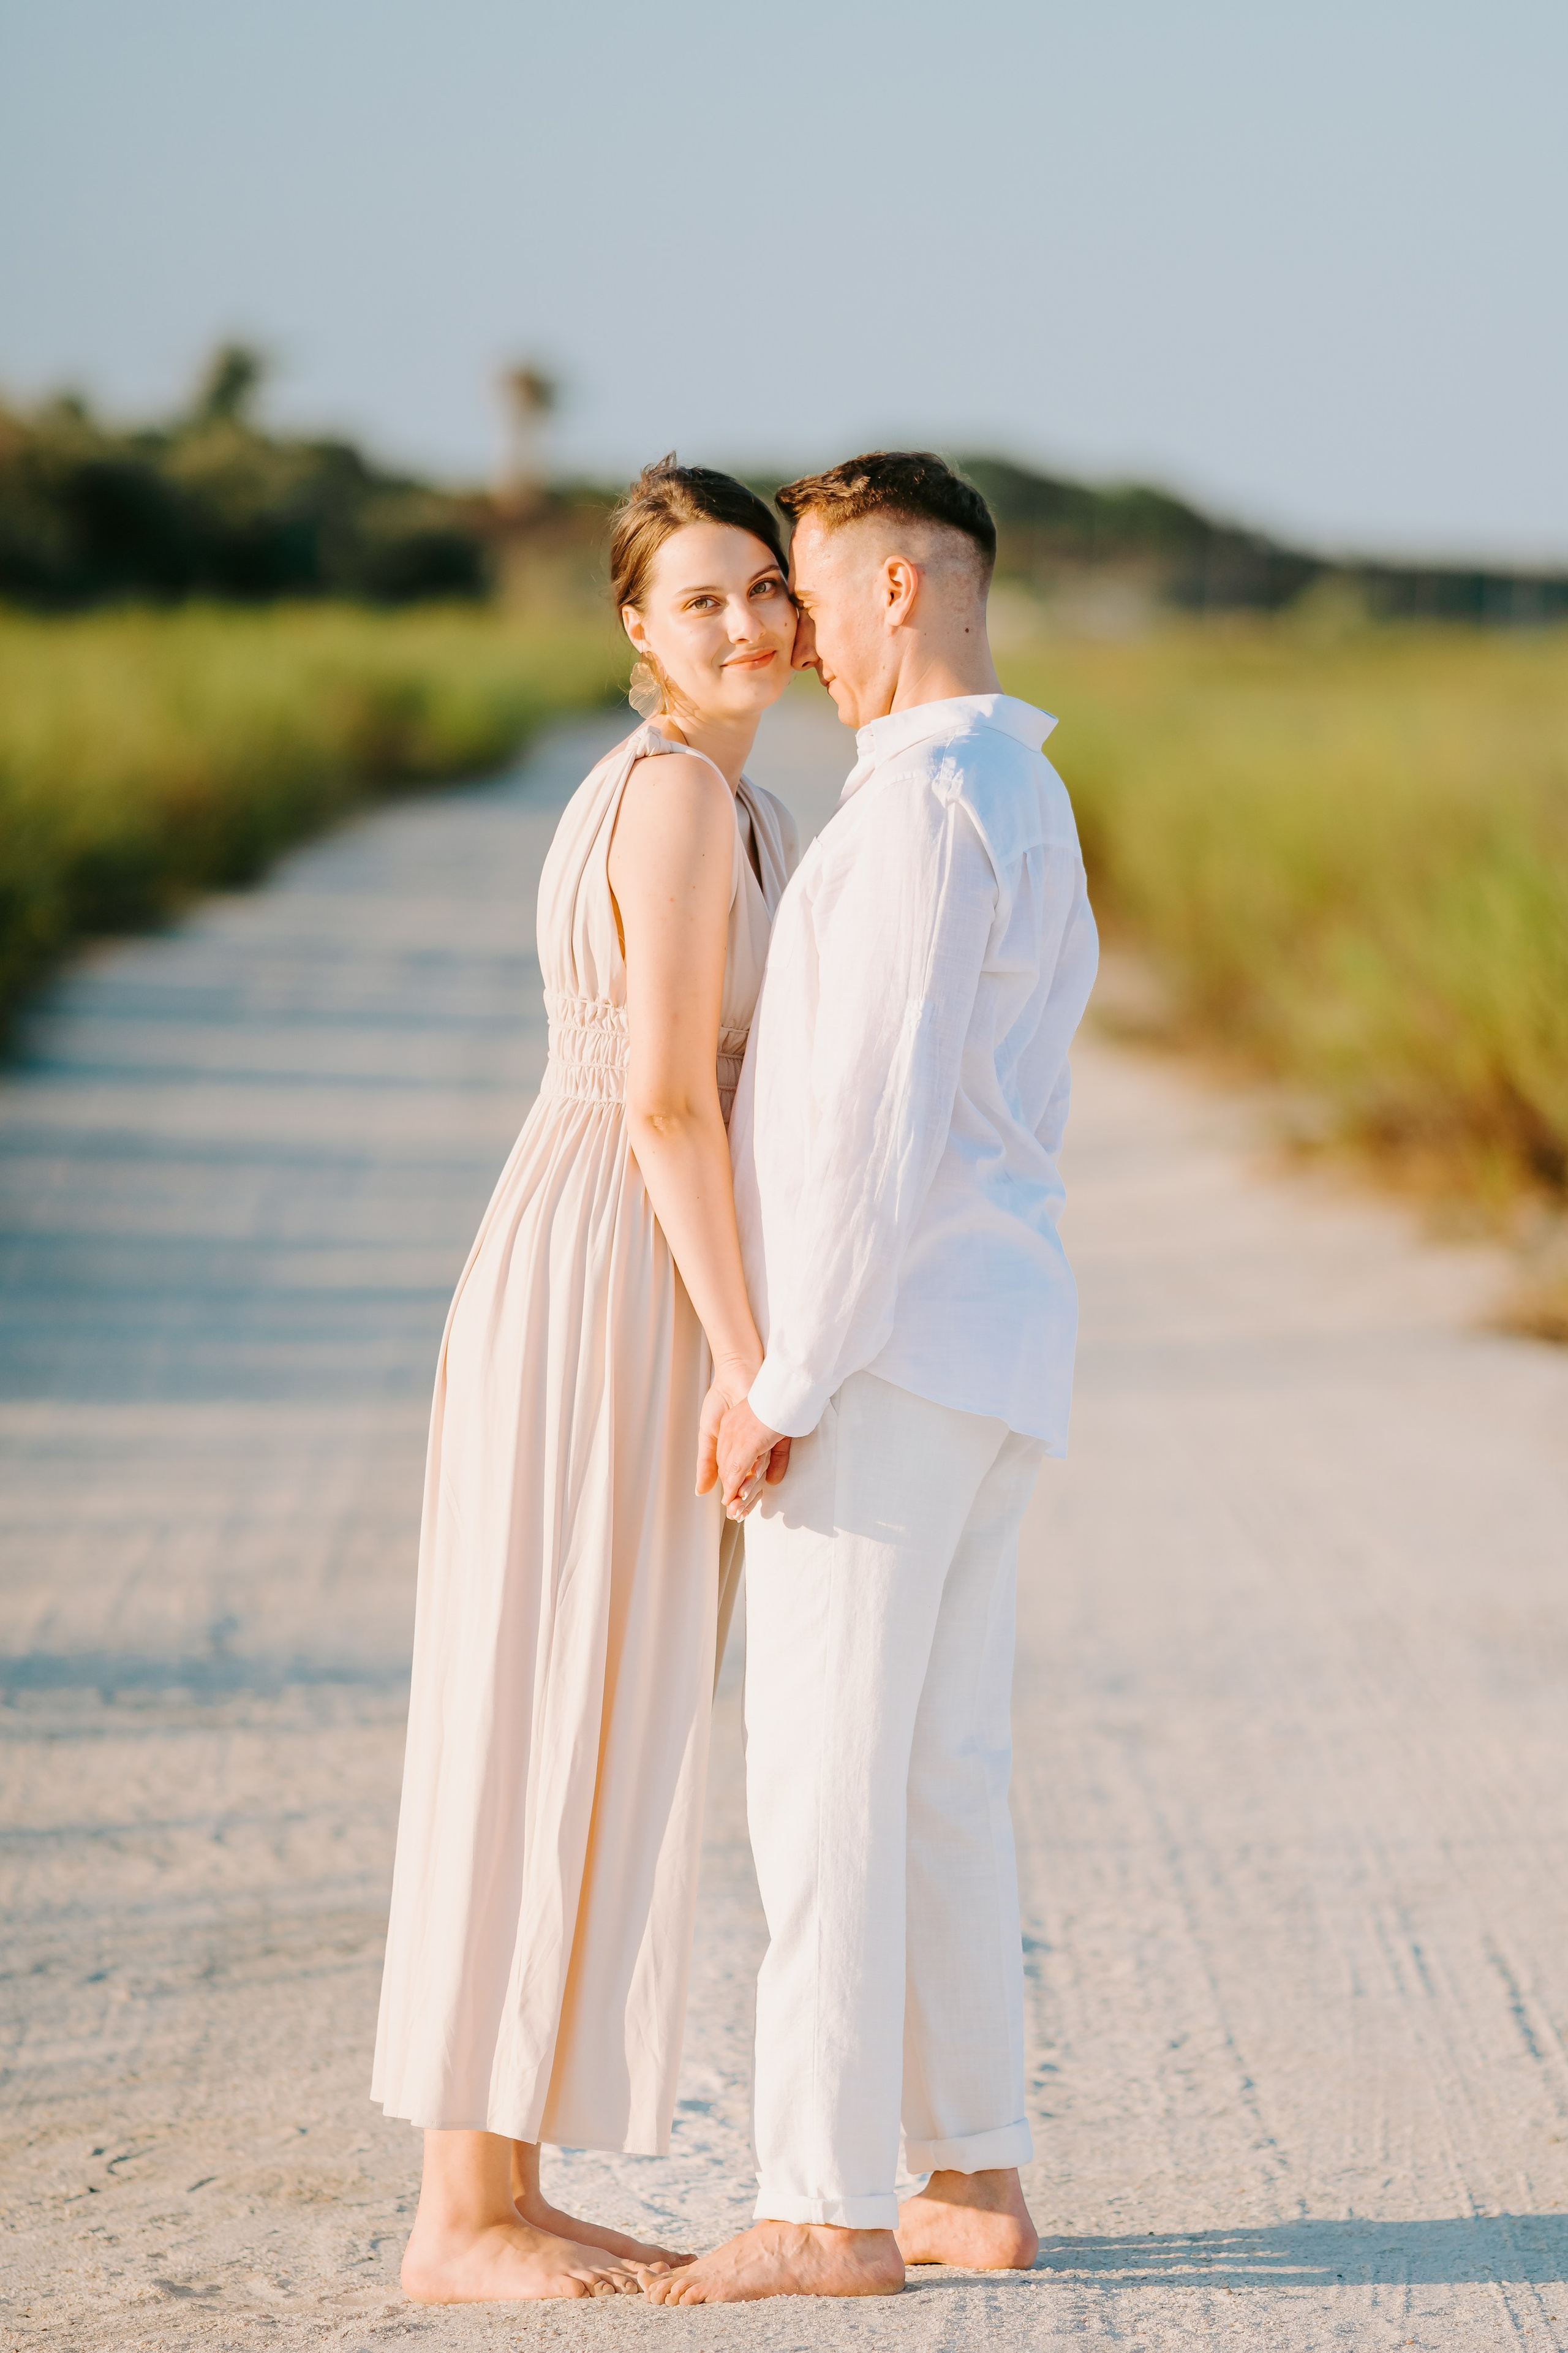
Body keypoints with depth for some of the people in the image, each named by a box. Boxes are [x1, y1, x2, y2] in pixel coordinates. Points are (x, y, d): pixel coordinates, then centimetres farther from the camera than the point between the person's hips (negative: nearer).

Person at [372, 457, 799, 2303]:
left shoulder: (681, 793, 17)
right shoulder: (687, 792, -14)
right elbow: (667, 1102, -19)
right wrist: (752, 1362, -19)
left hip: (604, 1283, 10)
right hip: (608, 1296, -10)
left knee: (568, 1739, 11)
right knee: (551, 1743, -5)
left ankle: (493, 2195, 16)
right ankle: (463, 2221, 2)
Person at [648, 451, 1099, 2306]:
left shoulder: (923, 796, -16)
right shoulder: (1026, 808, 17)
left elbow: (883, 1115, -21)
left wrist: (788, 1380, -19)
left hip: (886, 1346, -10)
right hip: (993, 1352, 10)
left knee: (825, 1782, -4)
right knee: (938, 1776, 13)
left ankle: (830, 2209, 0)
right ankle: (972, 2182, 17)